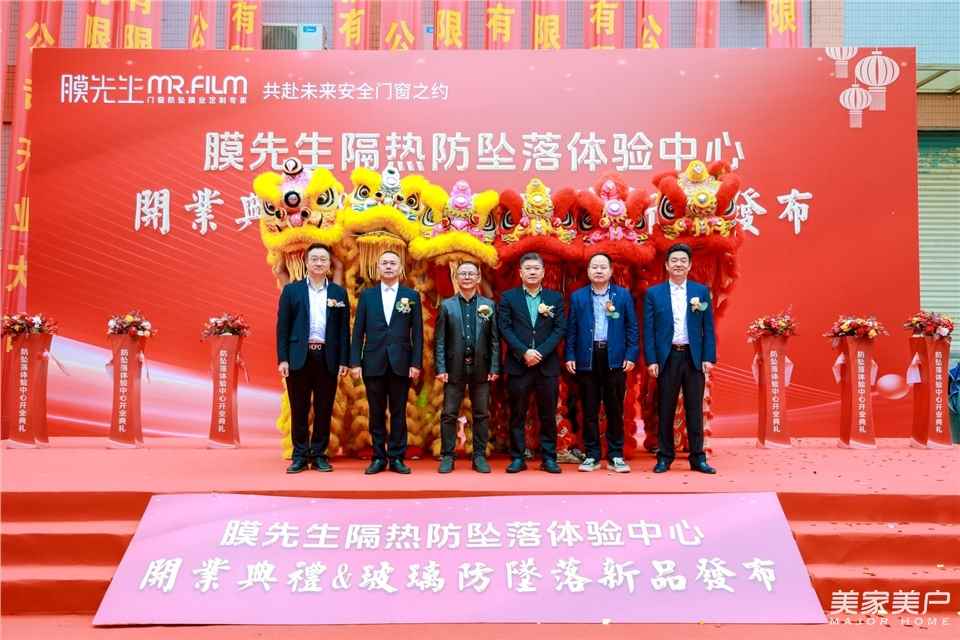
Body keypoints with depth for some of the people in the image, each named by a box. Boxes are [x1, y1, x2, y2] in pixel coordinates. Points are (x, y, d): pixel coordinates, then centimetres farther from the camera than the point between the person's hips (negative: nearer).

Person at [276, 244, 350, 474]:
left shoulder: (339, 292, 9)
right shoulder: (291, 290, 5)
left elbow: (344, 329, 7)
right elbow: (283, 327, 2)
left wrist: (343, 361, 0)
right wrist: (282, 359, -5)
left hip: (328, 358, 1)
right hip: (299, 357, -1)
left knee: (324, 409, 5)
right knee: (299, 409, 4)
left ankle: (319, 454, 14)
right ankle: (300, 456, 12)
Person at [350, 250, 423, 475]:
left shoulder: (412, 296, 6)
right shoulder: (367, 295, 7)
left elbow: (417, 332, 3)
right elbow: (358, 331, 5)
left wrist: (416, 363, -5)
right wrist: (355, 362, -2)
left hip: (401, 363, -1)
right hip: (373, 363, 1)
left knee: (398, 413, 4)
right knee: (376, 413, 6)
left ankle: (396, 458, 11)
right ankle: (379, 458, 13)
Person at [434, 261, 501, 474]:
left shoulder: (488, 305, 7)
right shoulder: (447, 305, 5)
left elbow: (494, 340, 4)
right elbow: (439, 340, 2)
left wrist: (494, 368, -3)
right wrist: (440, 368, -6)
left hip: (480, 368, 1)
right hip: (455, 368, -1)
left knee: (482, 414, 5)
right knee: (449, 414, 2)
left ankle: (479, 456, 14)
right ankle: (447, 456, 10)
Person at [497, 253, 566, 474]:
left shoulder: (555, 298, 9)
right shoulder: (508, 298, 6)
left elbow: (559, 329, 1)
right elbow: (505, 328, -2)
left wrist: (540, 352, -11)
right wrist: (524, 352, -13)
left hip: (547, 365, 1)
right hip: (518, 364, -1)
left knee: (548, 414, 4)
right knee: (517, 414, 3)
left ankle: (549, 458, 12)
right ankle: (517, 458, 10)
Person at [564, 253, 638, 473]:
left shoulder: (623, 295, 6)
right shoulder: (577, 297, 8)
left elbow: (632, 328, 4)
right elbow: (571, 329, 6)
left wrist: (631, 355, -5)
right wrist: (570, 356, -2)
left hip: (615, 358, 0)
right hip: (587, 358, 1)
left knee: (615, 409, 5)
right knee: (589, 409, 5)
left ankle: (615, 456, 13)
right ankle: (592, 455, 13)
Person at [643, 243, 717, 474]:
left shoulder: (701, 291, 7)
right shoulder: (653, 293, 3)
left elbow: (708, 327, 5)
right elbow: (648, 329, 0)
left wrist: (709, 357, -3)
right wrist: (651, 360, -6)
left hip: (694, 357, 1)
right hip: (667, 357, -1)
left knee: (694, 409, 5)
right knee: (665, 409, 5)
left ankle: (698, 457, 11)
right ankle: (665, 457, 13)